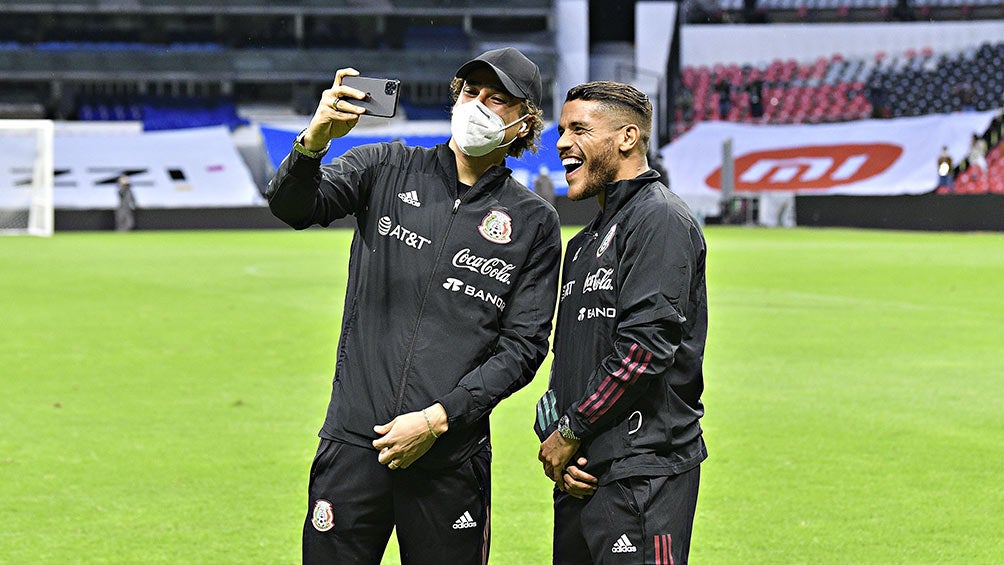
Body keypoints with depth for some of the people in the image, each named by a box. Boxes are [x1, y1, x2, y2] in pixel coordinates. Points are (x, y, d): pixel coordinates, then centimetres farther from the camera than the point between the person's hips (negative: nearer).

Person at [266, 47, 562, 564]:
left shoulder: (533, 223, 5)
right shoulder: (388, 170, 7)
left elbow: (522, 346, 1)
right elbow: (292, 207, -8)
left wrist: (438, 418, -10)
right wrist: (315, 142, -29)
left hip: (452, 457, 0)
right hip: (354, 442, 0)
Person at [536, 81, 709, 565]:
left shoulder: (660, 220, -8)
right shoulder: (584, 243, 22)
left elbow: (644, 346, -18)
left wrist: (570, 432, -11)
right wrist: (554, 438, 3)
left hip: (642, 473, -9)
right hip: (582, 475, 9)